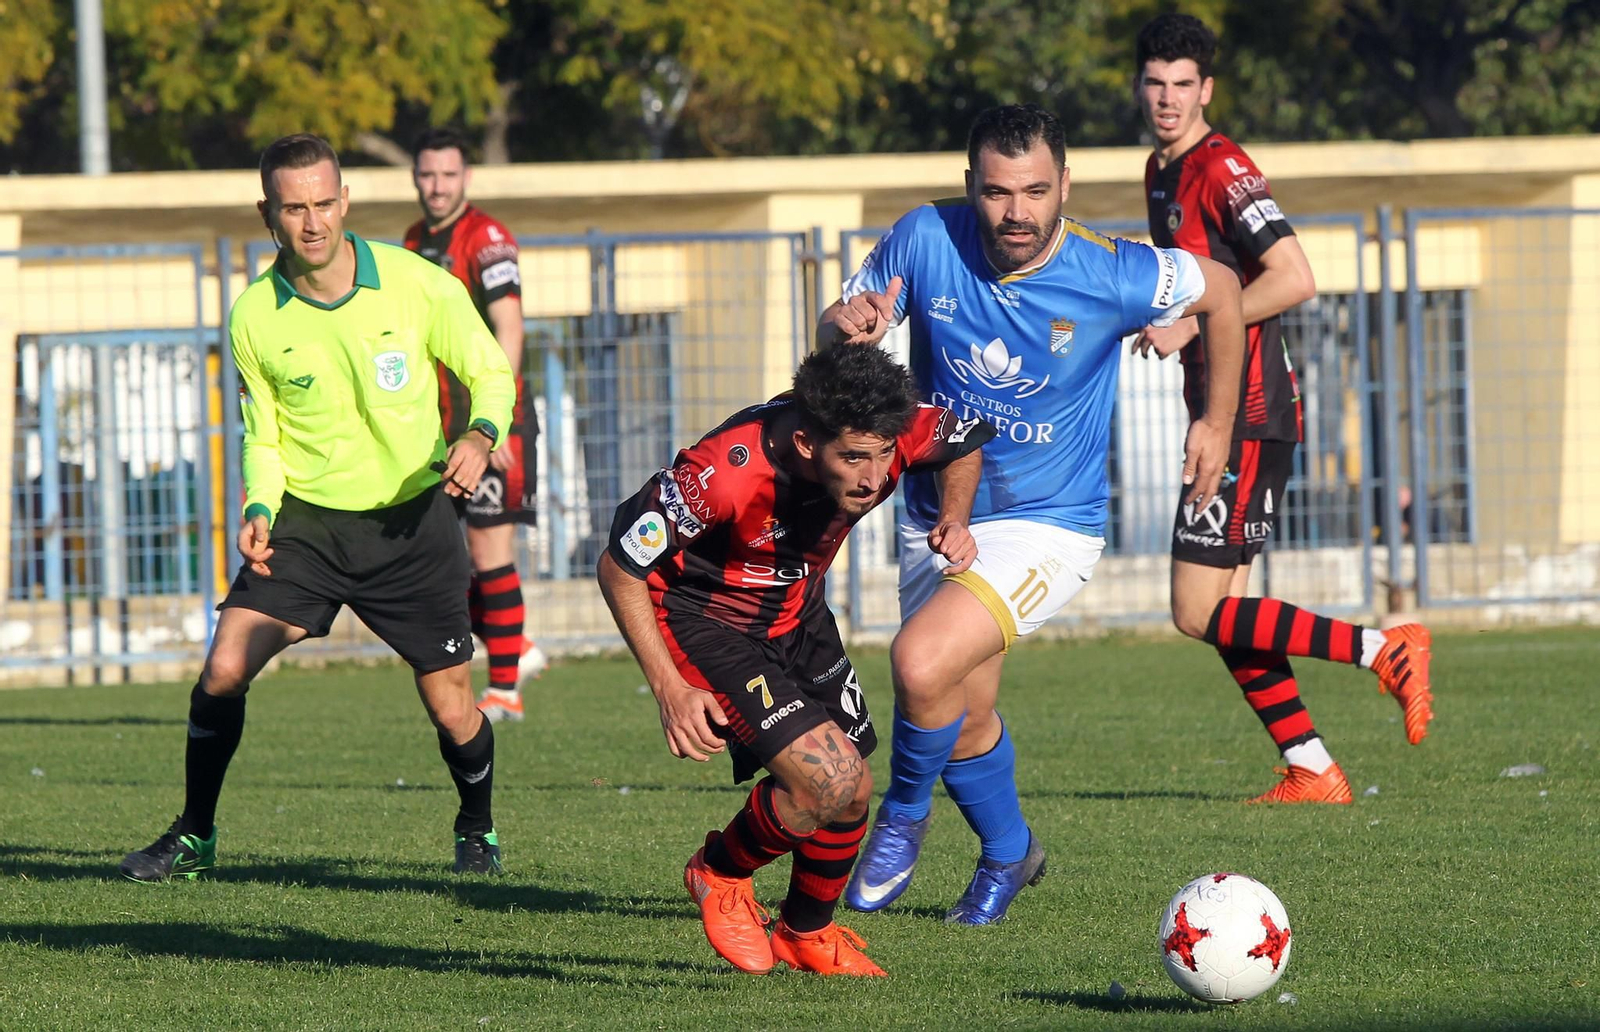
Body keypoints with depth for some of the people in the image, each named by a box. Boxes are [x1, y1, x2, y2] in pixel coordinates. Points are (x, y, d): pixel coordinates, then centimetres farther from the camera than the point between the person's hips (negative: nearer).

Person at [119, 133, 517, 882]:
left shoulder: (419, 285, -13)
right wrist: (260, 510, -14)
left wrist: (481, 435, -21)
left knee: (452, 710, 0)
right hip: (306, 519, 1)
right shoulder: (255, 318, -7)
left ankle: (477, 829, 31)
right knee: (224, 668, -14)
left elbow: (490, 371, -1)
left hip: (412, 519, -1)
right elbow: (263, 436, 5)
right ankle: (194, 836, 5)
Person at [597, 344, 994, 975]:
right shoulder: (724, 473, -38)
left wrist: (953, 517, -15)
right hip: (700, 615, -6)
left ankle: (806, 934, 39)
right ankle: (720, 873, 10)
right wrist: (671, 690, -26)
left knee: (852, 794, 10)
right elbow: (619, 568, -25)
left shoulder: (894, 438, -23)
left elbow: (964, 443, 4)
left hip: (796, 612, 6)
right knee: (828, 782, -20)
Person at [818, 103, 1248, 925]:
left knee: (922, 664, -27)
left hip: (1046, 527, -4)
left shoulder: (1111, 277, -20)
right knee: (965, 723, 17)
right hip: (935, 515, 4)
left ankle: (903, 815, 2)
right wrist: (847, 327, -27)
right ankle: (1008, 854, 47)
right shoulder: (925, 242, -15)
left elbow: (1221, 290, 0)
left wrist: (1218, 420, 7)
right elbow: (835, 332, -2)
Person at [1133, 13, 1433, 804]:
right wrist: (1155, 316, 13)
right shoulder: (1162, 173, 15)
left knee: (1199, 612, -10)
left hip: (1249, 418, -10)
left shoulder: (1221, 170, -14)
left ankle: (1384, 650, -7)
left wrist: (1190, 325, -19)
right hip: (1222, 414, 10)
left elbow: (1294, 278, -23)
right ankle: (1312, 773, 10)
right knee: (1222, 610, 8)